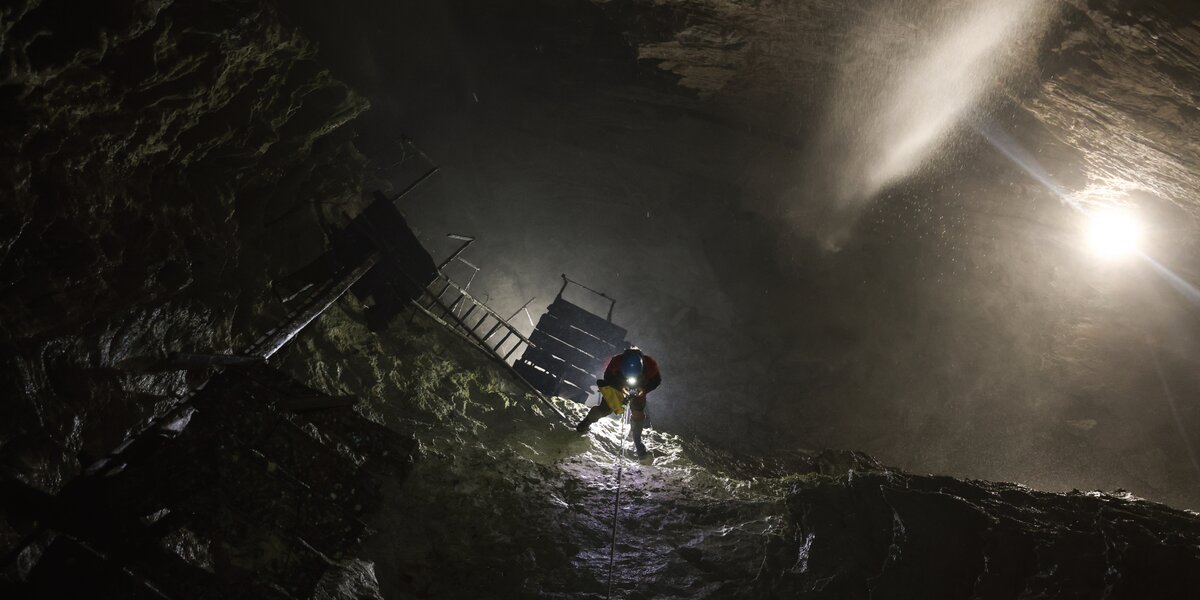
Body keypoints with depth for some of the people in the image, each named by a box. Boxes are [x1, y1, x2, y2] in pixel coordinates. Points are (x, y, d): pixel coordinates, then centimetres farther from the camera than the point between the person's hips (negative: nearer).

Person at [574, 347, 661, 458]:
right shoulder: (616, 361, -40)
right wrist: (620, 387, -37)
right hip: (618, 386, -1)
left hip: (639, 390, 1)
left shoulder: (649, 364, -37)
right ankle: (587, 422, 22)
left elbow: (656, 380, -18)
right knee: (605, 409, -7)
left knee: (638, 413, -11)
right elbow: (608, 377, -21)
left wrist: (644, 389, -34)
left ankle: (637, 441, 10)